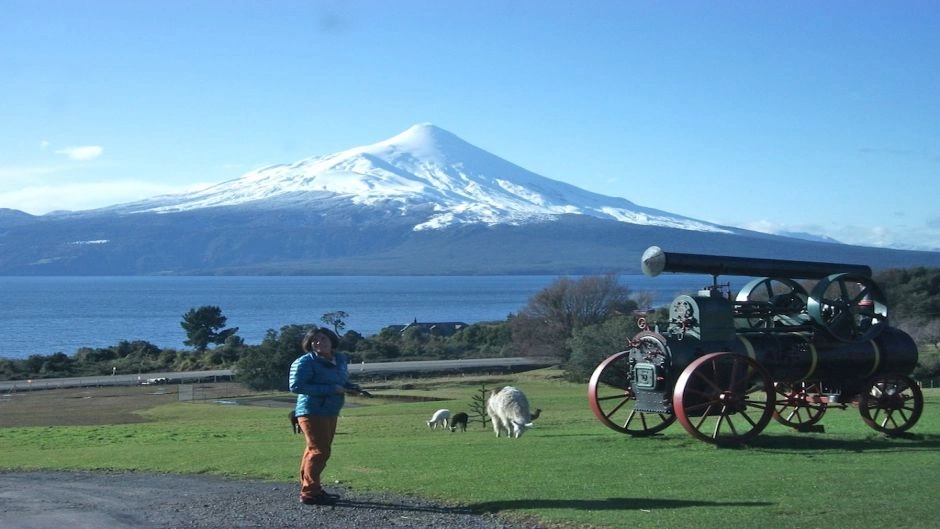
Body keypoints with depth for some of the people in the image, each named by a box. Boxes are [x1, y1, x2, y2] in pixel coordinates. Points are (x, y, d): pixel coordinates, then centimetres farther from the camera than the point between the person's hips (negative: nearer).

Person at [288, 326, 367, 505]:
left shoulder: (340, 359, 9)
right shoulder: (305, 362, -16)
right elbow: (296, 386, -25)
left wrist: (352, 387, 0)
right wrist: (330, 389, -25)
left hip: (330, 412, 9)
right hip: (312, 412, -9)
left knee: (314, 450, 16)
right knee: (319, 451, -11)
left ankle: (310, 489, 25)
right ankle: (310, 493, -6)